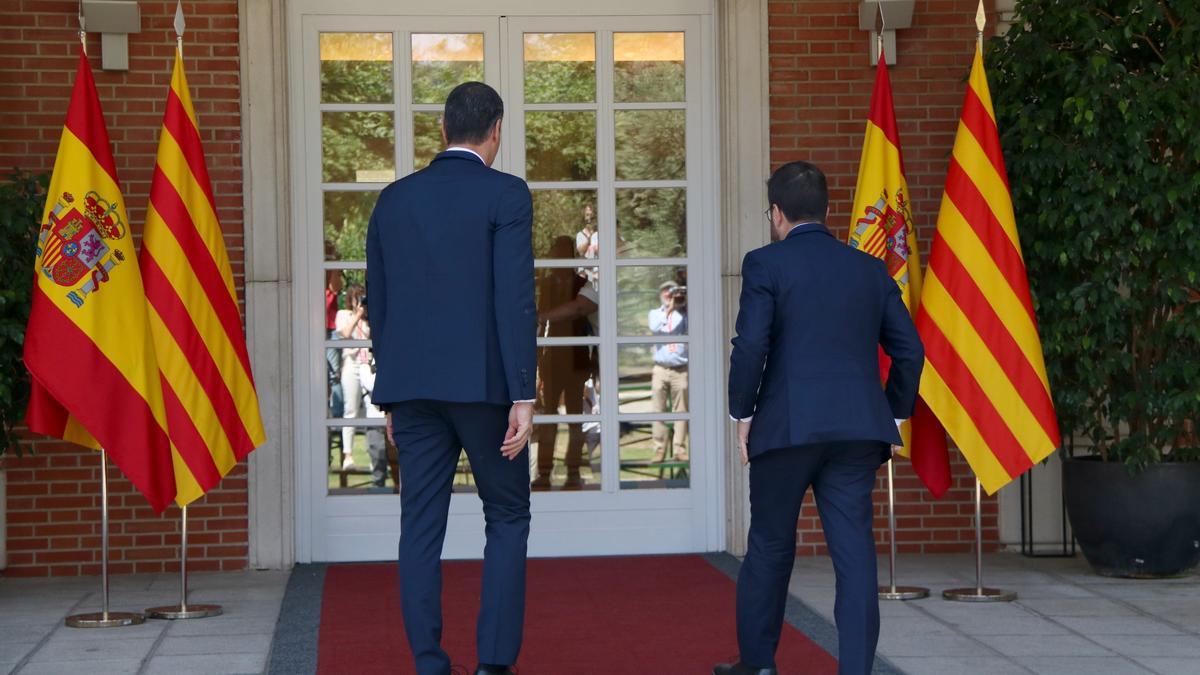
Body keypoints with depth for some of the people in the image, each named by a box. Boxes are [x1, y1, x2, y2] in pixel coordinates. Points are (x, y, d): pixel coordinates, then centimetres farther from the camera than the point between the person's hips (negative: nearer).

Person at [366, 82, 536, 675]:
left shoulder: (394, 199, 9)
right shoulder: (505, 195, -5)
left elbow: (377, 304, 12)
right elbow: (514, 299, -13)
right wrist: (523, 395, -12)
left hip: (413, 387, 4)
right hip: (484, 383, -4)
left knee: (421, 527, 6)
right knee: (507, 520, 8)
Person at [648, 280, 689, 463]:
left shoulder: (683, 313, 12)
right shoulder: (655, 313, 13)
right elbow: (655, 328, -7)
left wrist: (685, 306, -9)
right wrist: (668, 309, -9)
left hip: (681, 370, 0)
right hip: (660, 370, 0)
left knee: (681, 411, -2)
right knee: (659, 411, -2)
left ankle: (679, 449, -1)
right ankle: (659, 450, -1)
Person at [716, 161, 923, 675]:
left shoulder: (765, 264, -2)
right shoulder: (871, 270, 12)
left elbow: (750, 347, -11)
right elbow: (909, 349, 10)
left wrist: (743, 414, 0)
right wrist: (894, 414, 18)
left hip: (786, 426, -3)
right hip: (859, 429, 3)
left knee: (770, 547, 12)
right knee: (854, 549, 1)